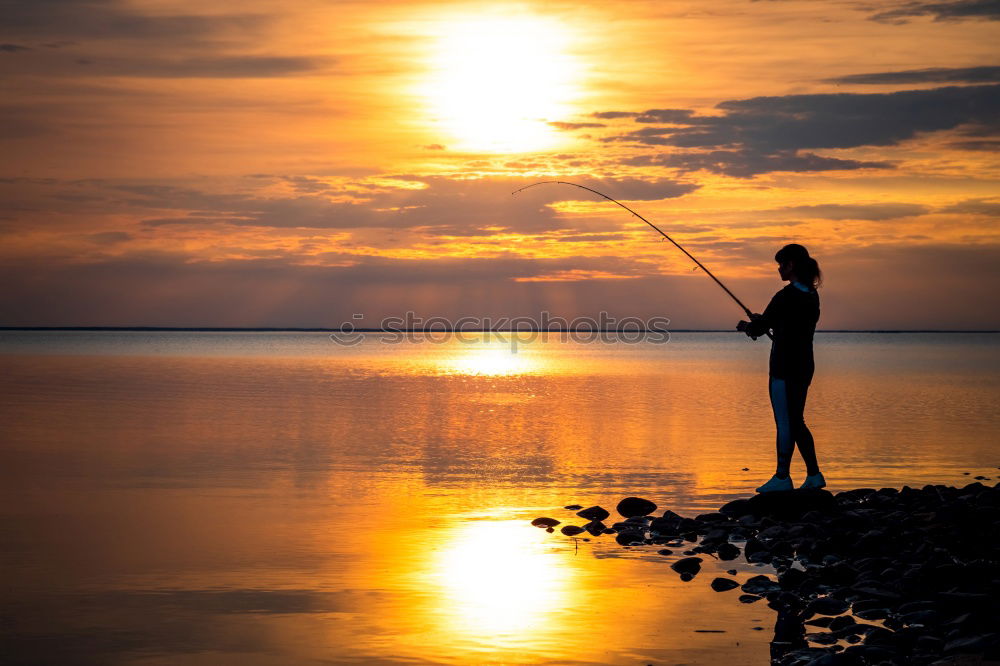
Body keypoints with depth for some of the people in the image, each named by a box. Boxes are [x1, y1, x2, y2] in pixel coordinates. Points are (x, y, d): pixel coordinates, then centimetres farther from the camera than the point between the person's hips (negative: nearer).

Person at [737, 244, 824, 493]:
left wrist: (747, 326, 10)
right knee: (796, 422, 15)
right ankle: (814, 474, 16)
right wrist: (759, 324, 16)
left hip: (785, 368, -9)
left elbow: (759, 328, -12)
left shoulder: (786, 297, -17)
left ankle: (782, 477, 5)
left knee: (785, 423, -1)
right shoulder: (811, 295, 10)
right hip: (804, 366, 9)